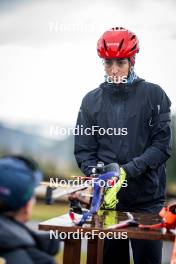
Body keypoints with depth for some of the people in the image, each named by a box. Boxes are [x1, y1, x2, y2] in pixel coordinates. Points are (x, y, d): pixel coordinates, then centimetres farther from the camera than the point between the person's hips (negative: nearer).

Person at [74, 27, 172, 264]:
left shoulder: (153, 95, 1)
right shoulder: (91, 100, 9)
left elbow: (162, 145, -6)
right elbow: (84, 151, 5)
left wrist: (128, 170, -18)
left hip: (148, 200, -2)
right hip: (106, 200, 2)